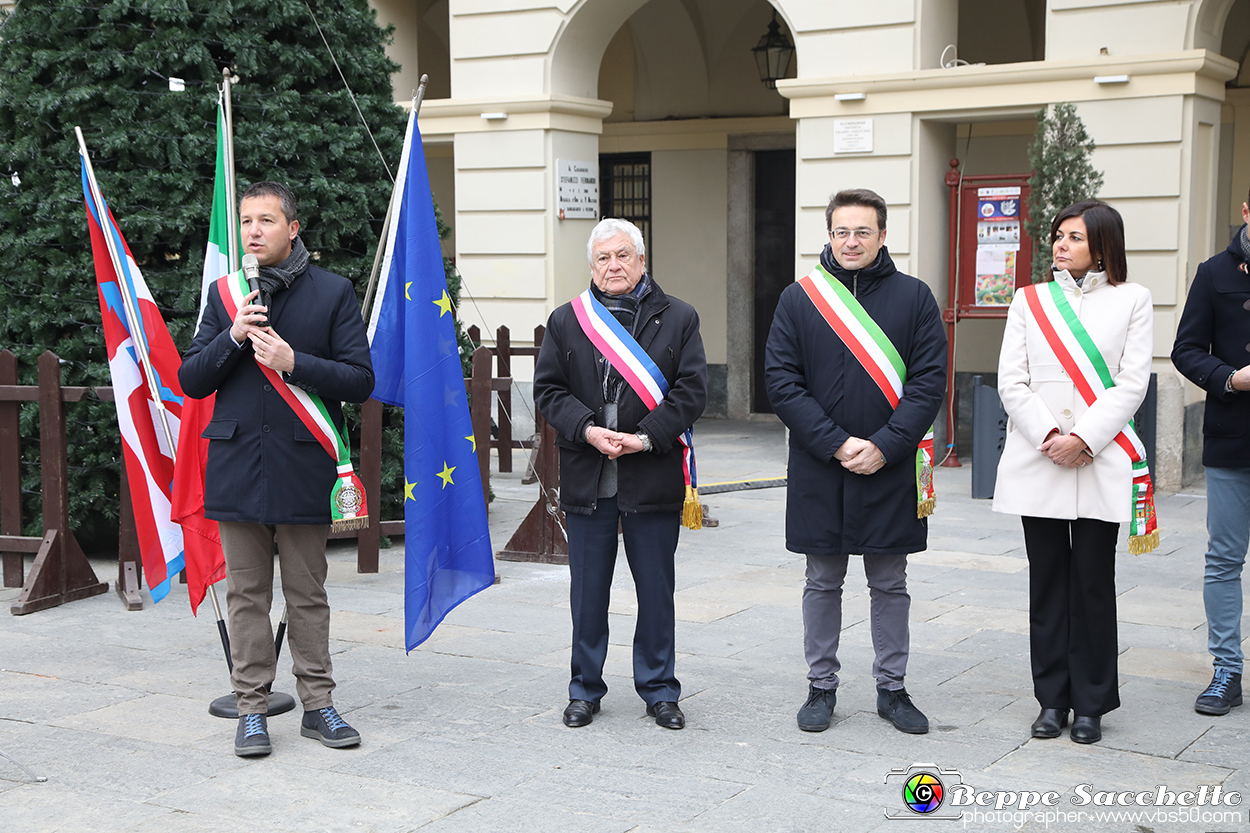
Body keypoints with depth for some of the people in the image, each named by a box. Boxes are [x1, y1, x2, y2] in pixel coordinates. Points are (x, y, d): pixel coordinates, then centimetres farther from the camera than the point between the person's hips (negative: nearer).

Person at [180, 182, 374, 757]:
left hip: (303, 466, -2)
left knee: (307, 594, 6)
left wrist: (293, 363, -16)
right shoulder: (224, 294, 9)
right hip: (237, 465, 2)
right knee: (246, 594, 7)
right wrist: (233, 337, -10)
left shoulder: (333, 293, 1)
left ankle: (317, 704, 17)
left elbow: (360, 381, -4)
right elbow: (190, 380, 6)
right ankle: (252, 707, 16)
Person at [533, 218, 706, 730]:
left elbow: (691, 390, -3)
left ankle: (659, 690, 20)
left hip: (653, 476, -1)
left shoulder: (678, 319, 4)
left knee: (656, 590, 7)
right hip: (586, 477, 1)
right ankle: (585, 690, 22)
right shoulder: (566, 321, 8)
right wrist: (587, 430, -12)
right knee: (588, 591, 9)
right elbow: (548, 390, 3)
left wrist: (646, 437, -14)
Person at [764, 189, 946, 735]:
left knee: (890, 585, 10)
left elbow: (929, 382, -3)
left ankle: (892, 688, 21)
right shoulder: (799, 299, 1)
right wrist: (836, 444, -13)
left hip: (890, 468, 0)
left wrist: (884, 446, -14)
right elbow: (781, 381, -4)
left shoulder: (914, 297, 1)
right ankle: (821, 686, 21)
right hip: (818, 469, 0)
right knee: (822, 582, 10)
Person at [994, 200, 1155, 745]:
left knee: (1094, 584, 2)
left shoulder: (1131, 300, 5)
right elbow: (1011, 381, 2)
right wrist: (1050, 437, -11)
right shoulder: (1030, 300, 10)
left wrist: (1082, 439, -13)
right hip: (1037, 463, 2)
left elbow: (1132, 383, -3)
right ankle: (1052, 699, 17)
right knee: (1047, 583, 7)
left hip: (1101, 466, -2)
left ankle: (1091, 704, 13)